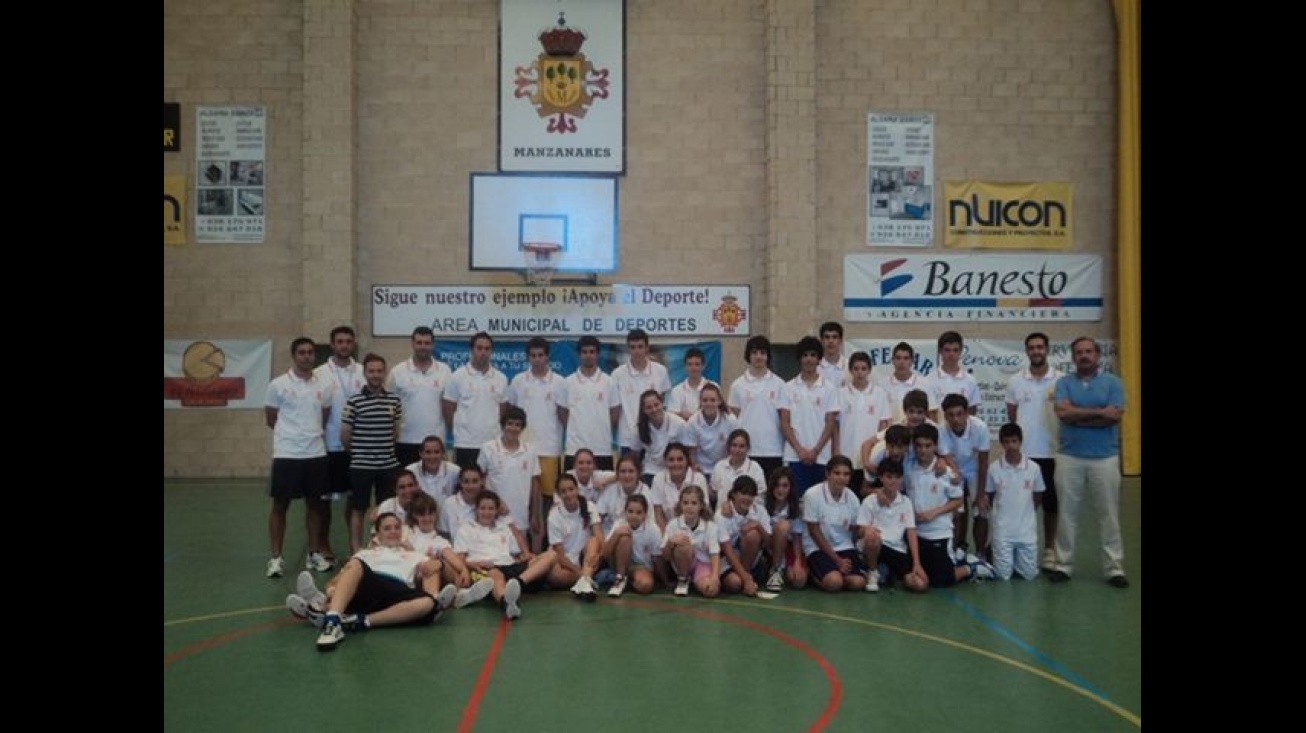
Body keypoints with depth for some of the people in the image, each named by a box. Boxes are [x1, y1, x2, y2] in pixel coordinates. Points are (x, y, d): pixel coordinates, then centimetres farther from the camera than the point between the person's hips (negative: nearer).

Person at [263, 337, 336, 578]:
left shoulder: (325, 385, 4)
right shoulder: (278, 385, -5)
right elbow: (270, 419, 3)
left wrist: (310, 432, 8)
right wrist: (292, 433, 7)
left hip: (316, 453, 3)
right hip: (286, 454, -3)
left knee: (315, 504, 10)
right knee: (280, 505, 3)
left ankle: (314, 553, 21)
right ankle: (276, 557, 12)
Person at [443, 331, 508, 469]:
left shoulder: (501, 379, 6)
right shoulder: (458, 377, -3)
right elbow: (447, 409, 2)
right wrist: (460, 429, 7)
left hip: (493, 444, 3)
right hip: (465, 444, -3)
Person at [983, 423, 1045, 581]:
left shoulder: (1034, 468, -5)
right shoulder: (994, 468, -7)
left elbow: (1038, 497, 8)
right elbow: (989, 497, 5)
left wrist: (1025, 513, 5)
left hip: (1027, 530, 1)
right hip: (1002, 530, -1)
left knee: (1030, 574, 4)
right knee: (1003, 575, 0)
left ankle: (1018, 558, 33)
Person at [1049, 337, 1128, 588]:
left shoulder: (1113, 382, 1)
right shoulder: (1064, 382, 4)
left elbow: (1114, 417, -12)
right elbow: (1063, 412, -12)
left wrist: (1077, 416, -10)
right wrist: (1099, 411, -12)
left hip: (1104, 458, -1)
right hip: (1069, 457, 1)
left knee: (1109, 515, 5)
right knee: (1066, 513, 7)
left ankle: (1114, 568, 13)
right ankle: (1064, 564, 15)